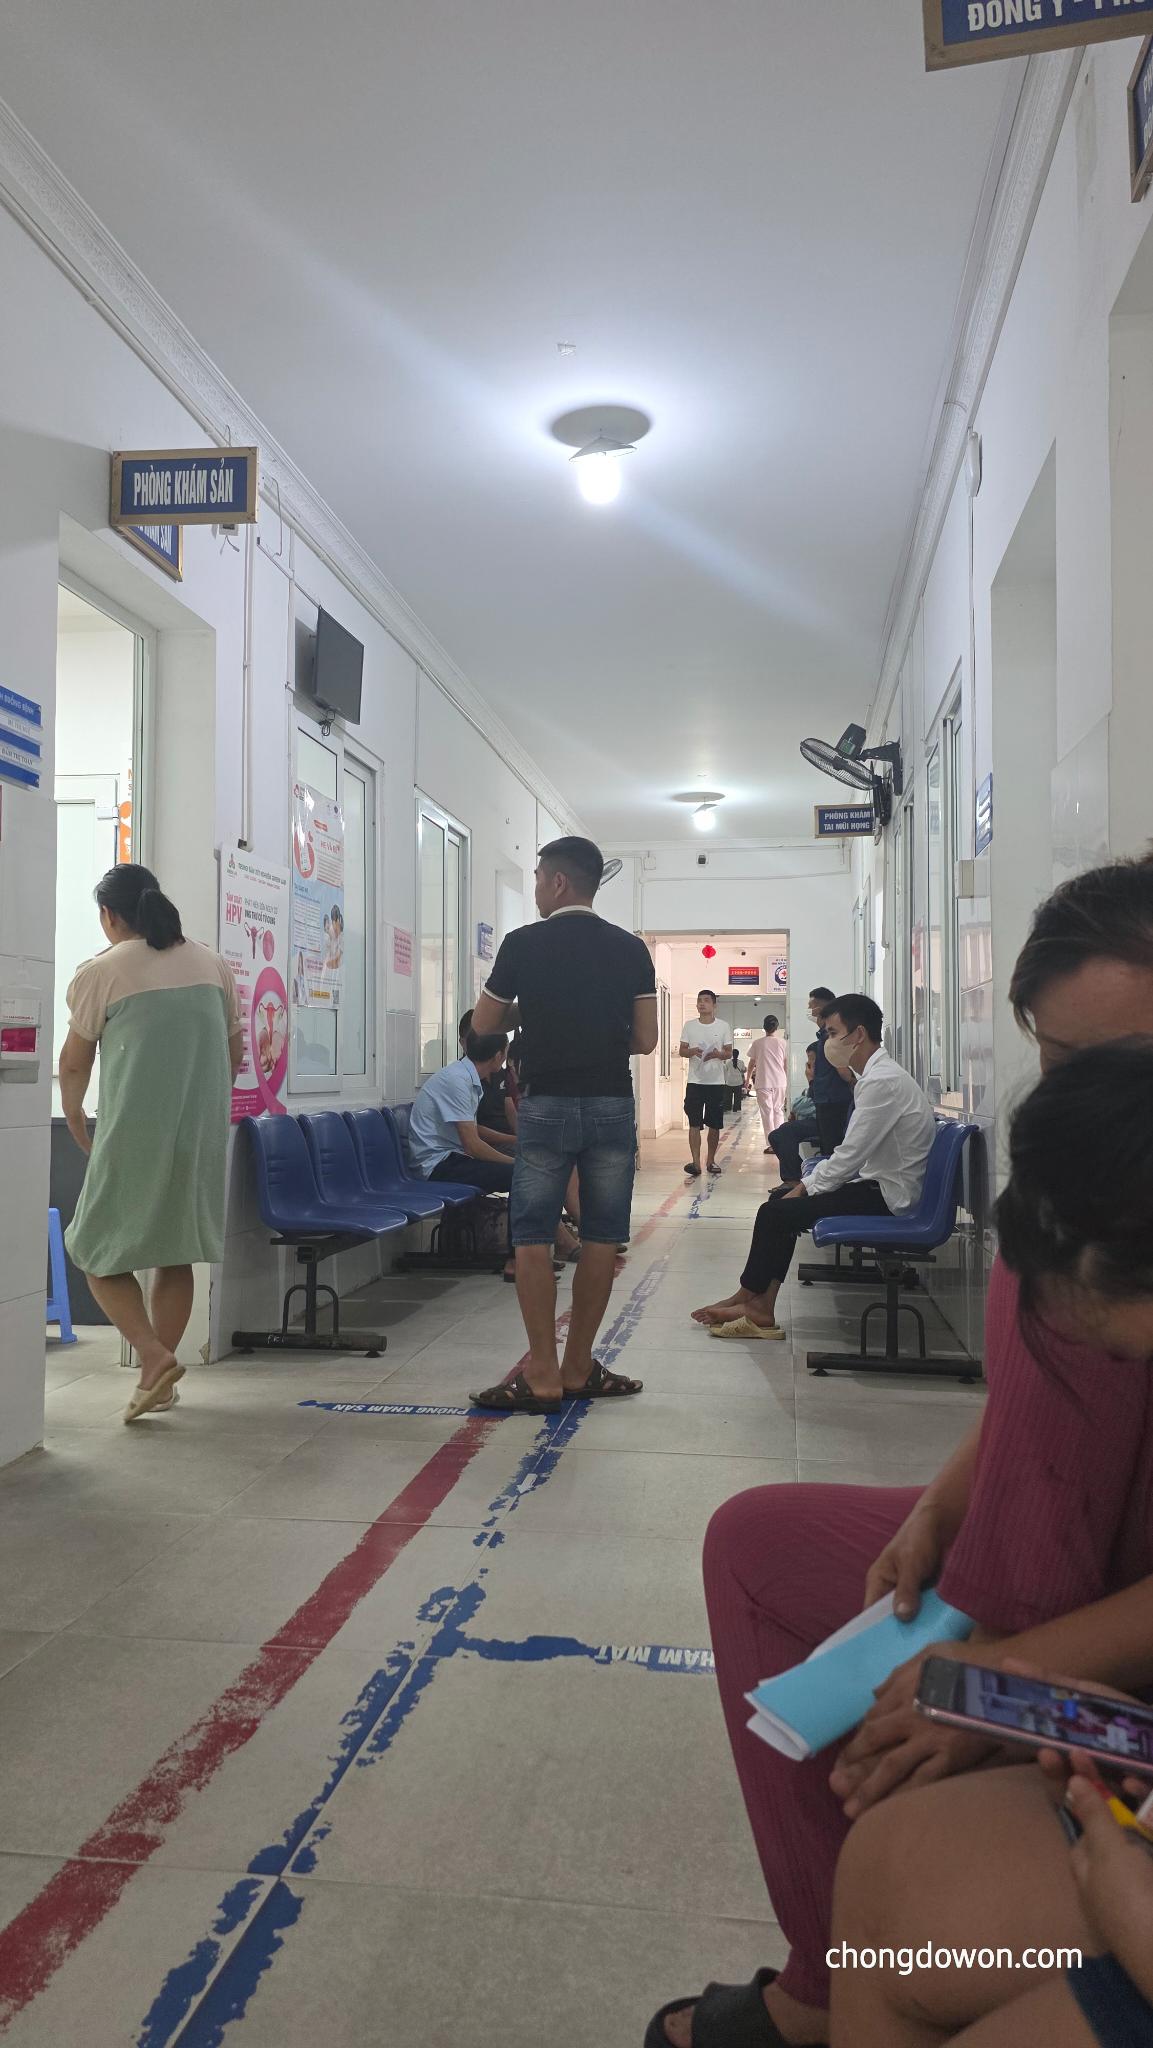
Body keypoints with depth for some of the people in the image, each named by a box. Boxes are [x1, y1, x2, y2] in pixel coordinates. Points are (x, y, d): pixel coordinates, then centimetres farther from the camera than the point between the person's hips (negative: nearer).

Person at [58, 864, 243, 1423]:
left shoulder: (101, 971, -6)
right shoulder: (213, 965, 8)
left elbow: (74, 1062, 3)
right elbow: (234, 1049, 15)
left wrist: (74, 1117, 21)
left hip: (132, 1136, -5)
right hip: (201, 1137, 5)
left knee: (100, 1254, 9)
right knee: (176, 1254, 15)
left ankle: (154, 1357, -7)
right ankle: (160, 1381, 21)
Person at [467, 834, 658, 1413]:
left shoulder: (524, 944, -3)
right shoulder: (631, 949, 4)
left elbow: (483, 1024, 6)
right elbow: (645, 1039, 6)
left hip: (546, 1104, -2)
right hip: (612, 1105, 3)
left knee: (533, 1235, 3)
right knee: (601, 1236, 8)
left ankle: (542, 1373, 2)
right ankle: (578, 1367, 14)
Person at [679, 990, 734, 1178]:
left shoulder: (724, 1027, 3)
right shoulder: (689, 1026, 6)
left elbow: (729, 1053, 3)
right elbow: (681, 1050, 6)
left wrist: (718, 1054, -19)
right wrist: (692, 1051, -16)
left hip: (716, 1082, 0)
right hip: (695, 1081, 0)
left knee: (714, 1124, 7)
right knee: (694, 1123, -7)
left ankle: (711, 1160, 20)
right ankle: (696, 1163, -10)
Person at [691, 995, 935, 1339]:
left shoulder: (882, 1082, -21)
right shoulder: (877, 1075, 11)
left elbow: (850, 1156, -22)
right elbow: (851, 1153, 14)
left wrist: (805, 1190, -9)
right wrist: (806, 1185, 6)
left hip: (886, 1196, -10)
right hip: (876, 1183, 10)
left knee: (775, 1213, -10)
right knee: (782, 1198, 9)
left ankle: (748, 1298, 10)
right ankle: (760, 1309, 4)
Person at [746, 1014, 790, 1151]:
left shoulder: (758, 1043, -1)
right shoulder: (783, 1042, 1)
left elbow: (752, 1063, 6)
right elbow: (786, 1064, 5)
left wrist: (748, 1079, 20)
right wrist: (787, 1082, 18)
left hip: (763, 1083, -1)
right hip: (780, 1082, 1)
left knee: (767, 1112, 0)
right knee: (778, 1110, 14)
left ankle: (771, 1144, -5)